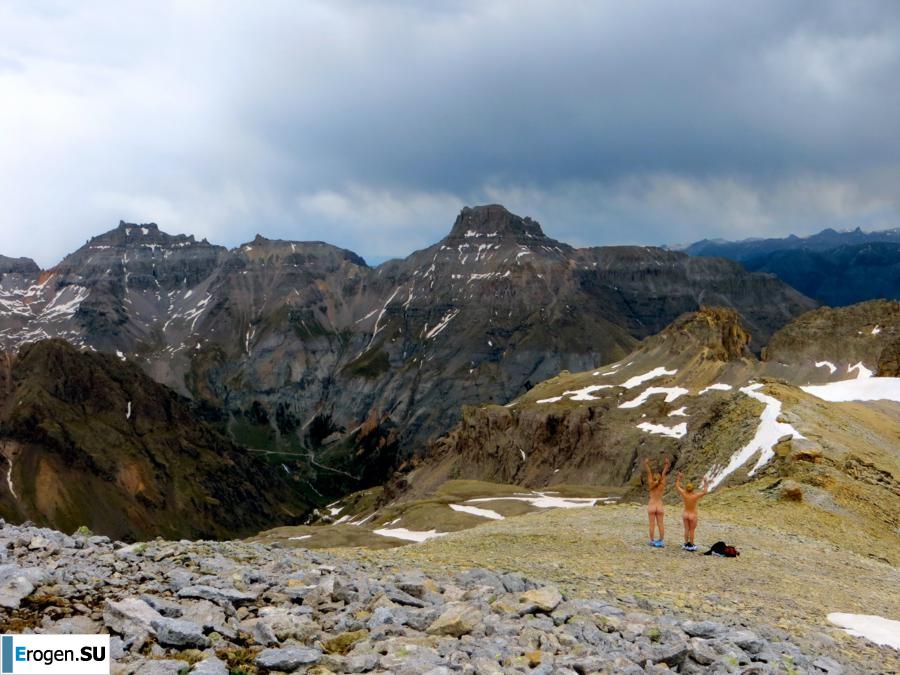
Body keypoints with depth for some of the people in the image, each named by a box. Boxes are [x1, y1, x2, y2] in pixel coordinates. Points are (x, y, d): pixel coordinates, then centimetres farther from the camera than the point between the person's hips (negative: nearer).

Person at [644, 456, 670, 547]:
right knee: (660, 524, 5)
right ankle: (661, 541, 7)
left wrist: (647, 464, -6)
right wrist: (666, 464, -2)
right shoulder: (662, 485, -7)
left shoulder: (651, 485, -8)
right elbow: (663, 474, -4)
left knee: (652, 524, 2)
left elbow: (649, 473, -7)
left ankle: (652, 541, 5)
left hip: (651, 506, -1)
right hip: (659, 506, 1)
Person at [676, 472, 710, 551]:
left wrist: (679, 478, 5)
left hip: (685, 514, 3)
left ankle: (686, 544, 24)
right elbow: (705, 492, -21)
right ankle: (691, 545, 19)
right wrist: (706, 482, -15)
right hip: (693, 515, -3)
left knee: (686, 529, 16)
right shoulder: (695, 496, -25)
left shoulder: (684, 494, -15)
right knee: (692, 530, 10)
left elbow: (677, 486, -2)